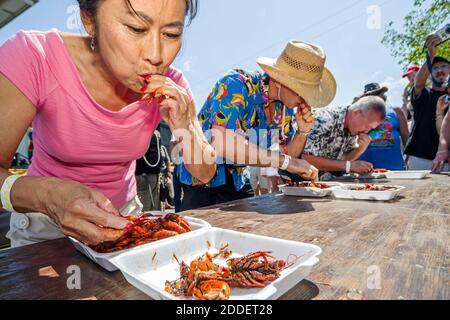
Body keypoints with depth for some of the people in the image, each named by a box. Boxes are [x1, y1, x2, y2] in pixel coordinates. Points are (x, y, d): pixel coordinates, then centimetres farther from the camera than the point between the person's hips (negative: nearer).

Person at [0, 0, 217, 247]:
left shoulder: (171, 88, -16)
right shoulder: (34, 58, -23)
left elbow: (205, 173, -10)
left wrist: (182, 126, -27)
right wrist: (44, 194, -41)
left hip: (125, 215, 2)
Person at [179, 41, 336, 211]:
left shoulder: (286, 105, -4)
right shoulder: (237, 84, -25)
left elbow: (289, 154, 4)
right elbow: (221, 142, -41)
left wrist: (302, 133, -17)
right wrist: (285, 160, -36)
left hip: (239, 183, 6)